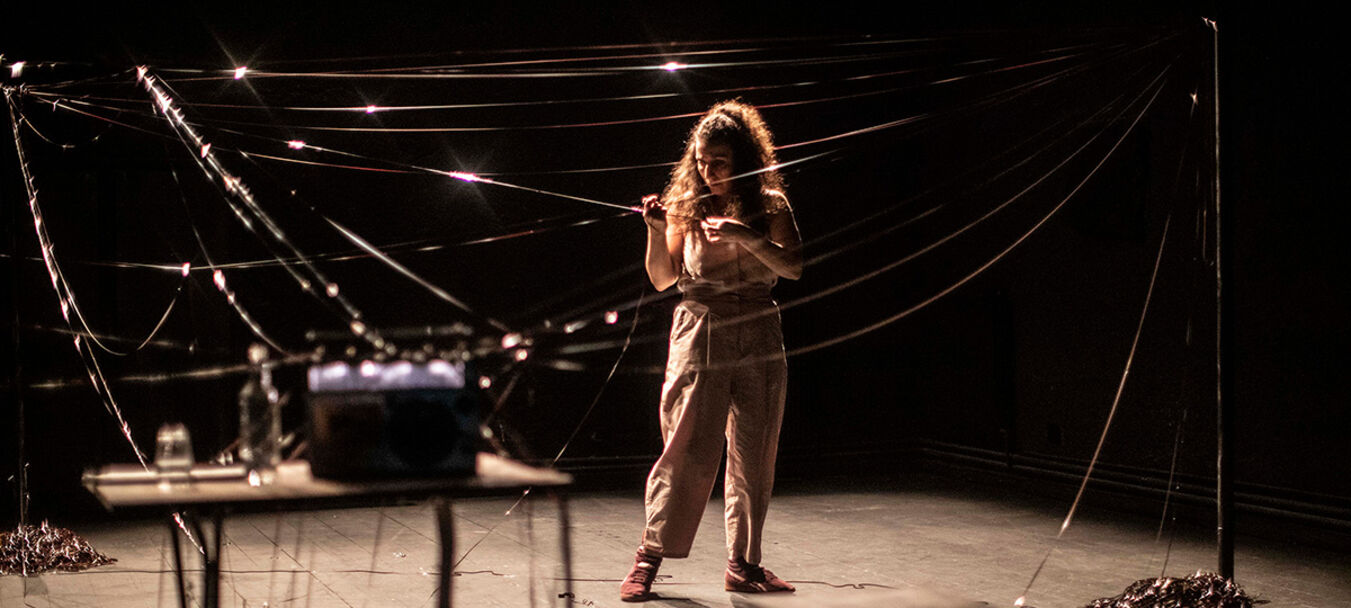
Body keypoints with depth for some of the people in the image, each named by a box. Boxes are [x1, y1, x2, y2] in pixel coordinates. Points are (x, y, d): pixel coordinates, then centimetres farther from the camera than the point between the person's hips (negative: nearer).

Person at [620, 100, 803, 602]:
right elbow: (662, 279, 3)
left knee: (753, 457, 5)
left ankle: (743, 564, 15)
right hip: (700, 335, -2)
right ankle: (649, 556, 1)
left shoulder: (768, 205, 5)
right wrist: (656, 232, -13)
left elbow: (793, 267, -7)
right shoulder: (686, 206, 4)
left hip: (758, 339, 2)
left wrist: (746, 236, -21)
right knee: (690, 451, -9)